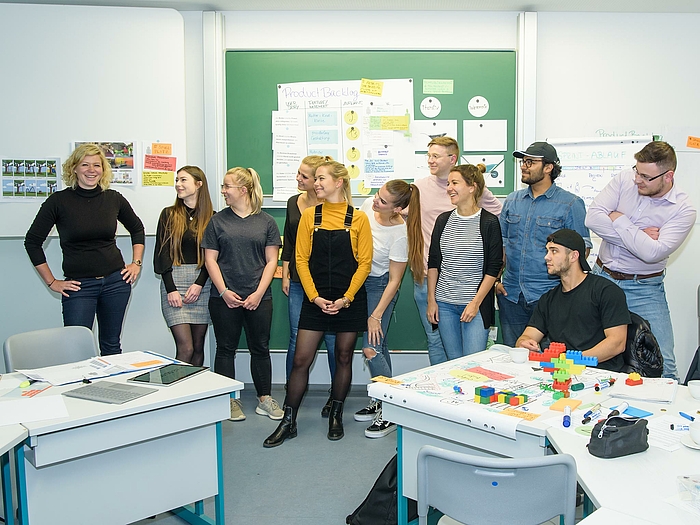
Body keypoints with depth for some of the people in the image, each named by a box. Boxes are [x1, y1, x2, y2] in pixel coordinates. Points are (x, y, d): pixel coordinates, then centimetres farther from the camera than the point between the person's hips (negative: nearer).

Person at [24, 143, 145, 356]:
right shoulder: (59, 201, -5)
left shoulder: (114, 198, 3)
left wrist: (136, 263, 10)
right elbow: (32, 241, 0)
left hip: (115, 281, 3)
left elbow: (137, 229, 20)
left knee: (111, 346, 12)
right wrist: (51, 282, -1)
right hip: (78, 285, -2)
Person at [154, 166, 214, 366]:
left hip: (202, 284, 1)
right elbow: (162, 253, 1)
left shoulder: (211, 218, 8)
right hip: (174, 282, -1)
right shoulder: (169, 214, 7)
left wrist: (200, 284, -9)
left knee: (198, 347, 5)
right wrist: (171, 289, -9)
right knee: (185, 348, -10)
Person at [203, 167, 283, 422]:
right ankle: (229, 400, 17)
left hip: (258, 298, 0)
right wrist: (224, 291, -8)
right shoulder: (218, 221, 5)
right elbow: (210, 259, 2)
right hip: (225, 298, 0)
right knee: (226, 348, 6)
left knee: (260, 348, 8)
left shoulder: (266, 222, 4)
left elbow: (271, 261, 1)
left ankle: (264, 398, 20)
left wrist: (259, 293, -8)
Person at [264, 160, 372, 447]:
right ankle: (288, 422, 12)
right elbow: (301, 259, 1)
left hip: (350, 301, -1)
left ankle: (336, 416, 26)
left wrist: (346, 298, -12)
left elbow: (364, 262, -3)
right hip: (316, 300, 1)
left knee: (344, 357, 9)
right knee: (301, 359, 0)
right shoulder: (310, 216, 4)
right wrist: (315, 297, -9)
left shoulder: (358, 218, -1)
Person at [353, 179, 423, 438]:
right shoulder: (367, 206, -10)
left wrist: (376, 316, -18)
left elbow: (394, 281, -19)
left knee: (371, 348, -12)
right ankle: (379, 401, 24)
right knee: (378, 347, 12)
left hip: (379, 286, -6)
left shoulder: (399, 234, -25)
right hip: (358, 280, 6)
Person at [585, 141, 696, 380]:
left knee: (663, 365, -8)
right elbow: (593, 218, -12)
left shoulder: (683, 210, -12)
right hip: (601, 277, 3)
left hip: (644, 289, -2)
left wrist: (619, 220, -15)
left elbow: (652, 252, -25)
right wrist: (639, 235, -15)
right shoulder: (625, 179, -3)